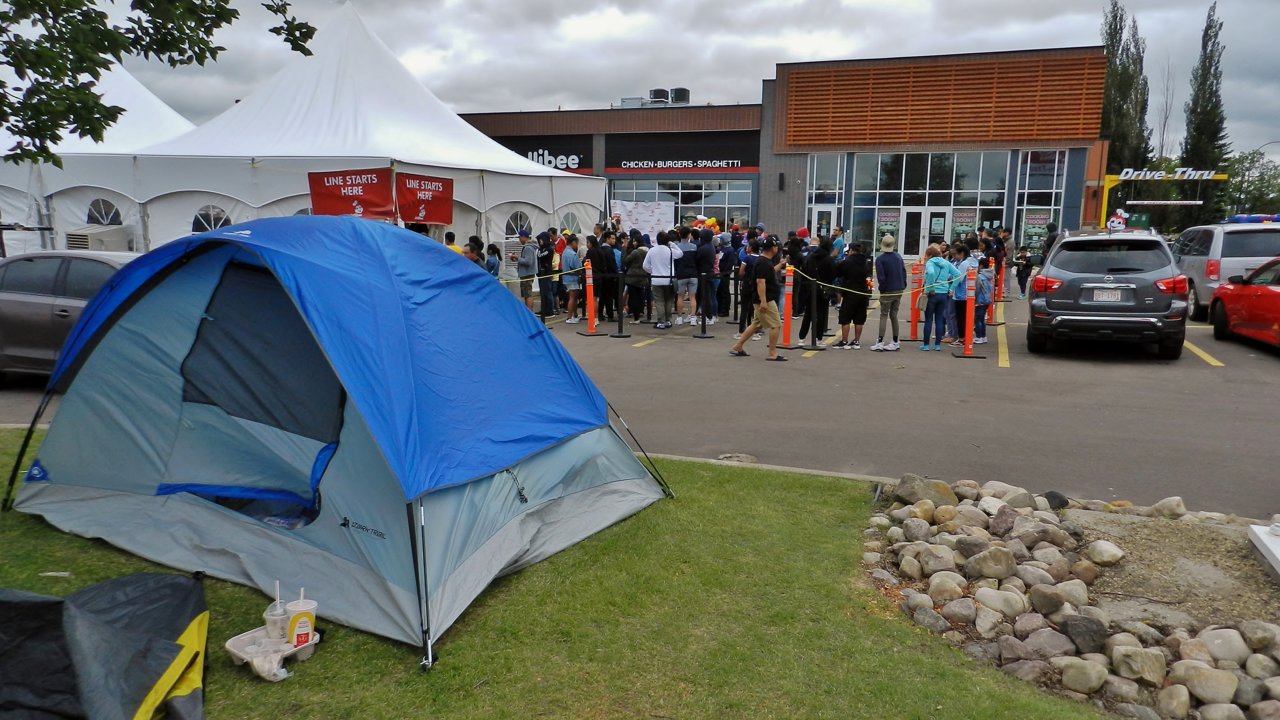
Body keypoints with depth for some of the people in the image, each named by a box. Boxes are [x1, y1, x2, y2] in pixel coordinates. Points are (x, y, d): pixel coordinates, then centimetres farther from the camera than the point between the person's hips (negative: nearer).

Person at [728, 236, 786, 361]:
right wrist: (763, 301, -30)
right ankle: (772, 354, -1)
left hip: (764, 300, 11)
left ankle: (737, 347, 18)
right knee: (776, 325, -5)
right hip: (766, 300, -11)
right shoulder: (763, 263, -18)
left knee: (756, 324, 15)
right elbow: (760, 282, -26)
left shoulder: (766, 261, 14)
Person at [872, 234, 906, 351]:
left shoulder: (880, 259, -14)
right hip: (899, 290, 5)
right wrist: (903, 286, 12)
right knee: (894, 315, 12)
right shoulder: (898, 257, 6)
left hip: (887, 292, -5)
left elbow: (881, 277, -18)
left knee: (884, 316, 0)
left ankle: (880, 343, -6)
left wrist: (882, 288, -4)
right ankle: (895, 343, 14)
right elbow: (904, 272, 8)